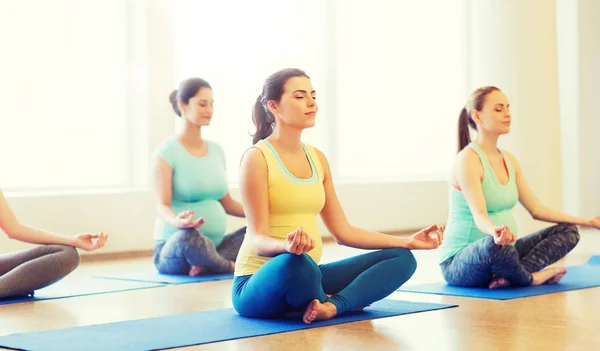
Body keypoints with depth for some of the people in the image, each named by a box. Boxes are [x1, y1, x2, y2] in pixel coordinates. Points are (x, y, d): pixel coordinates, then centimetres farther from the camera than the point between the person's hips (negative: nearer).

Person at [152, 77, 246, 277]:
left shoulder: (217, 151, 13)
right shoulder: (167, 152, -6)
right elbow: (163, 205, -15)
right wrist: (177, 221, -38)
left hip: (214, 246, 6)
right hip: (175, 248, -6)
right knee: (188, 236, -40)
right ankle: (231, 266, -14)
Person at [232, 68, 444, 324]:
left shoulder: (318, 159, 11)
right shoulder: (257, 158, -11)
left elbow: (343, 232, 13)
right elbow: (259, 240, -17)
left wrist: (408, 242, 7)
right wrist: (288, 246, -40)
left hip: (308, 274, 7)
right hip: (260, 283, -7)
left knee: (401, 259, -3)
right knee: (294, 262, -42)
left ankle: (332, 306, -24)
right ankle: (338, 302, -10)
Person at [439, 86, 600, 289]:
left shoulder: (509, 160, 11)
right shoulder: (468, 159, -15)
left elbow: (536, 209, 12)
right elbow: (479, 214, -28)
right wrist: (494, 231, -51)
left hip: (501, 249, 9)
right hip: (459, 262, -9)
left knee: (568, 231, 2)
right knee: (495, 246, -41)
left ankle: (507, 276, -19)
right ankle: (530, 277, -9)